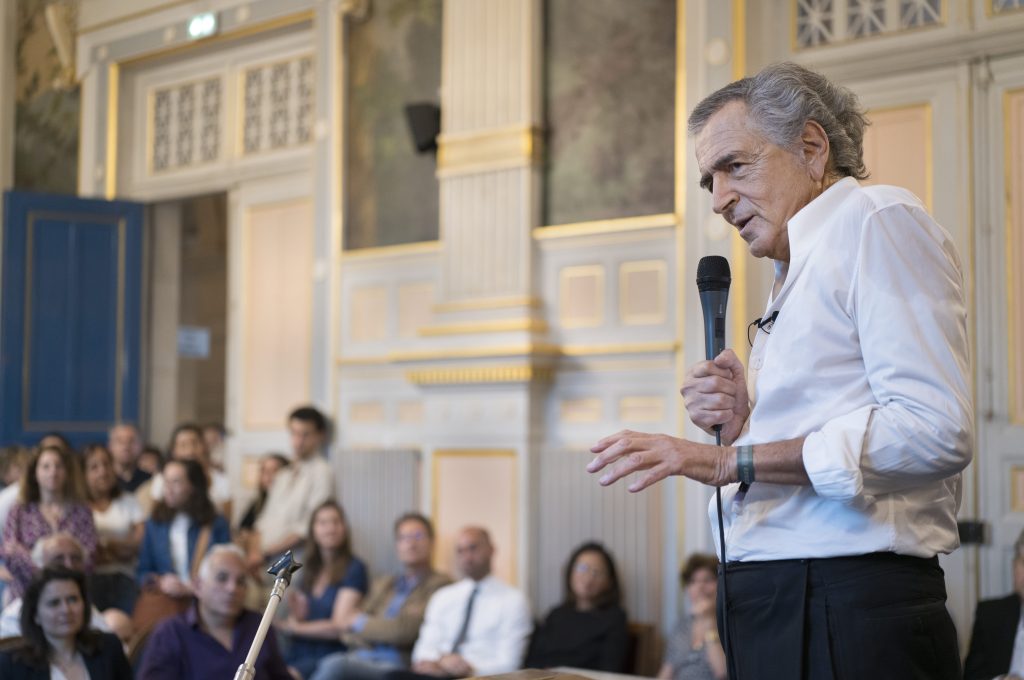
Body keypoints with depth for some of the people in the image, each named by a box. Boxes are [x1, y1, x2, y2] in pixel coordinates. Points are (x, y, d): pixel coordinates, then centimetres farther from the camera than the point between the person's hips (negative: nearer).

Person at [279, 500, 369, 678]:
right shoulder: (309, 570, 20)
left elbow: (339, 627, -5)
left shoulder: (354, 568, 1)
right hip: (297, 655, 5)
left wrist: (295, 627, 3)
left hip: (328, 656, -5)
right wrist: (295, 615, -2)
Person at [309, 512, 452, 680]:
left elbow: (404, 630, -6)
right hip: (362, 657, 5)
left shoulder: (440, 584, 6)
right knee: (330, 662, -33)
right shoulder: (382, 584, 28)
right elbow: (348, 632, 19)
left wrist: (361, 623, 8)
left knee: (336, 666, -34)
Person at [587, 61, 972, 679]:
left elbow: (936, 430, -19)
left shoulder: (879, 221, -4)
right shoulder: (801, 271, 22)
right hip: (773, 606, 8)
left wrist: (734, 460, -17)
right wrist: (745, 428, 7)